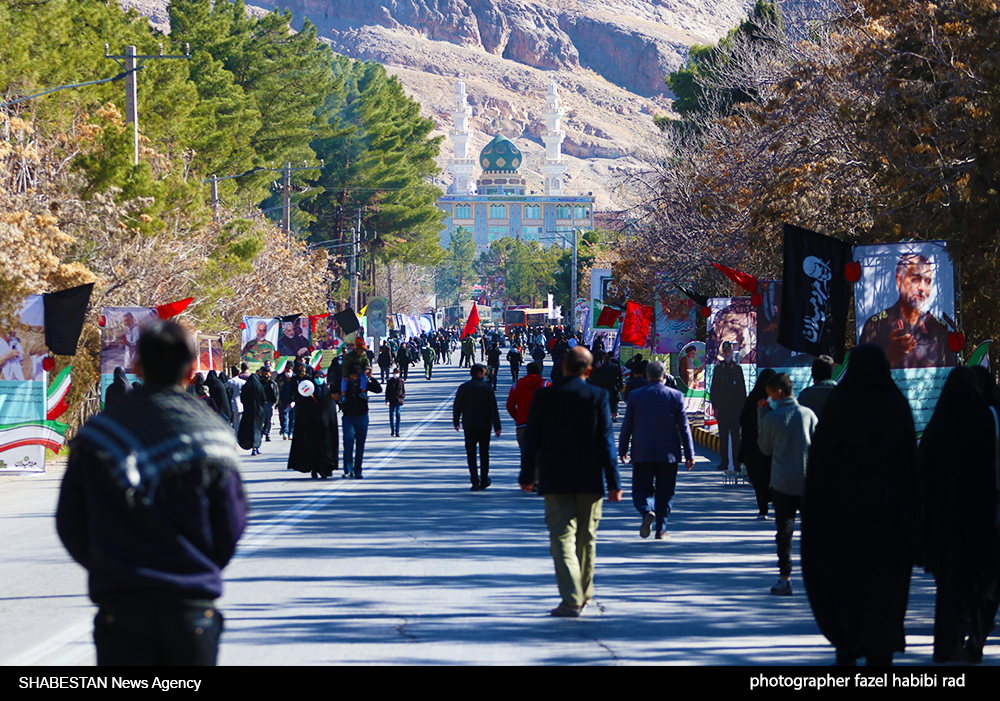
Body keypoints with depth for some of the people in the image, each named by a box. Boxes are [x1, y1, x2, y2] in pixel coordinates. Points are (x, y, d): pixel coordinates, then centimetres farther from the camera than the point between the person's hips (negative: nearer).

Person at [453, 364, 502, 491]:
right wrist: (497, 427, -5)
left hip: (469, 425, 1)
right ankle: (484, 480, 18)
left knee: (471, 453, 1)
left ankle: (475, 482, -9)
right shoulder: (487, 387, -5)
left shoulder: (463, 388, 0)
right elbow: (493, 408, -7)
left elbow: (457, 407, 5)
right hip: (484, 425, -1)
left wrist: (456, 422, 18)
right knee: (484, 453, 12)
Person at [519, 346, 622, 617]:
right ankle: (584, 596, 28)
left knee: (563, 538, -3)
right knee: (586, 538, 16)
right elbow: (606, 442, -7)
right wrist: (614, 482, -4)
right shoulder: (598, 396, -5)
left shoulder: (544, 396, -4)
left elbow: (532, 439, -1)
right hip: (589, 480, 1)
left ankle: (571, 600, -16)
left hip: (555, 480, -1)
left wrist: (526, 476, 10)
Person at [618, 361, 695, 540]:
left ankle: (647, 511, -24)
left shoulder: (635, 395, -2)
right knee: (665, 492, 10)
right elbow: (684, 427, -2)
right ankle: (661, 529, 10)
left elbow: (627, 425, 2)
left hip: (642, 453, 0)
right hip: (668, 453, 0)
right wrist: (689, 454, 3)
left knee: (641, 489, 6)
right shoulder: (676, 396, -3)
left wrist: (622, 449, 12)